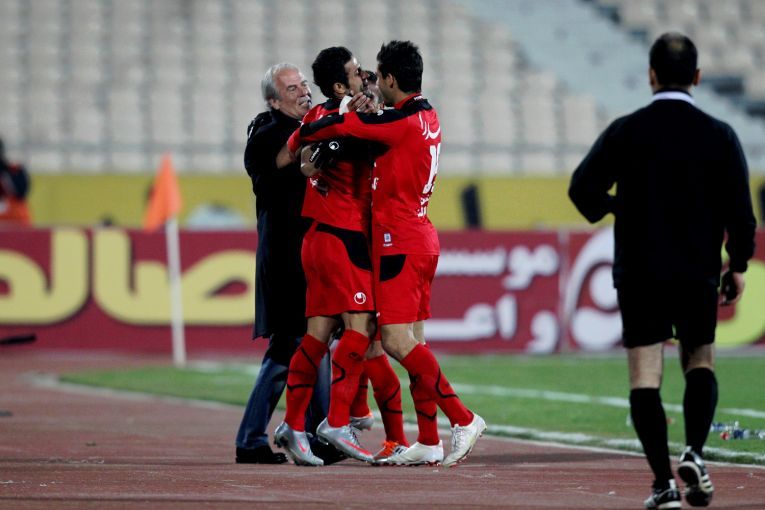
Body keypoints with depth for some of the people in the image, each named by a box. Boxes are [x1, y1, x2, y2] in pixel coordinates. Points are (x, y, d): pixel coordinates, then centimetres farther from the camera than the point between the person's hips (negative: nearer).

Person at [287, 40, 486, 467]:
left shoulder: (402, 121, -15)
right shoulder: (427, 117, 13)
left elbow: (341, 126, -18)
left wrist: (298, 139, -2)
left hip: (399, 241, -10)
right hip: (423, 239, 10)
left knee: (396, 339, -13)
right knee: (413, 339, 8)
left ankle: (463, 419, -15)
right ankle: (428, 443, 7)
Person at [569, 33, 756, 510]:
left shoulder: (626, 131, -4)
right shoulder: (719, 135, -3)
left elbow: (583, 187, -8)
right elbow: (740, 206, -4)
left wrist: (609, 206, 14)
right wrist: (738, 265, 7)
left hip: (639, 269, -1)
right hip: (699, 270, 1)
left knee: (645, 376, 1)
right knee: (700, 363, 16)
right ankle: (694, 453, -7)